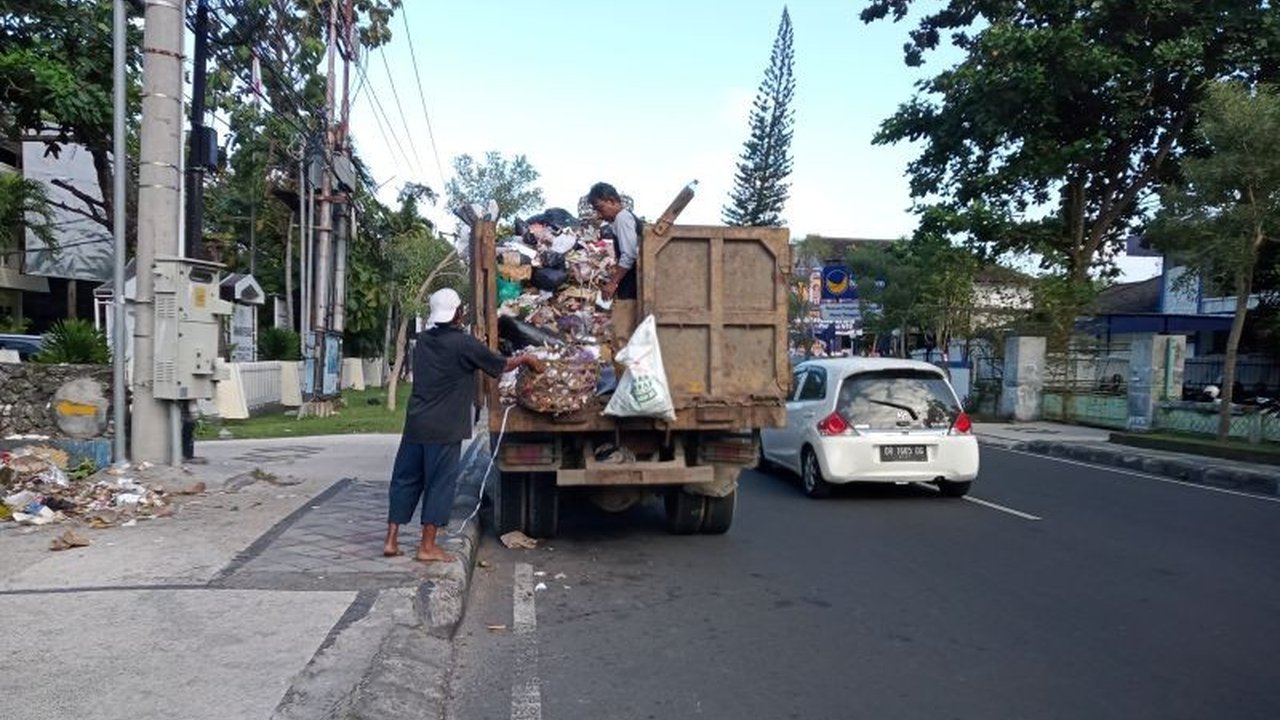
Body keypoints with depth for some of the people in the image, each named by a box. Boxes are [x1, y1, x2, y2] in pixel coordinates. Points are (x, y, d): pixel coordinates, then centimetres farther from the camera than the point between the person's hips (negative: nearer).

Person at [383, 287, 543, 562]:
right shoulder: (464, 344, -10)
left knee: (405, 479, 13)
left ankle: (391, 540, 17)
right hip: (444, 428, -6)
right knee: (440, 484, 3)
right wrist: (525, 358, 19)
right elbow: (501, 365, 1)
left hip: (415, 424, 6)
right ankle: (427, 546, 7)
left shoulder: (423, 340, 8)